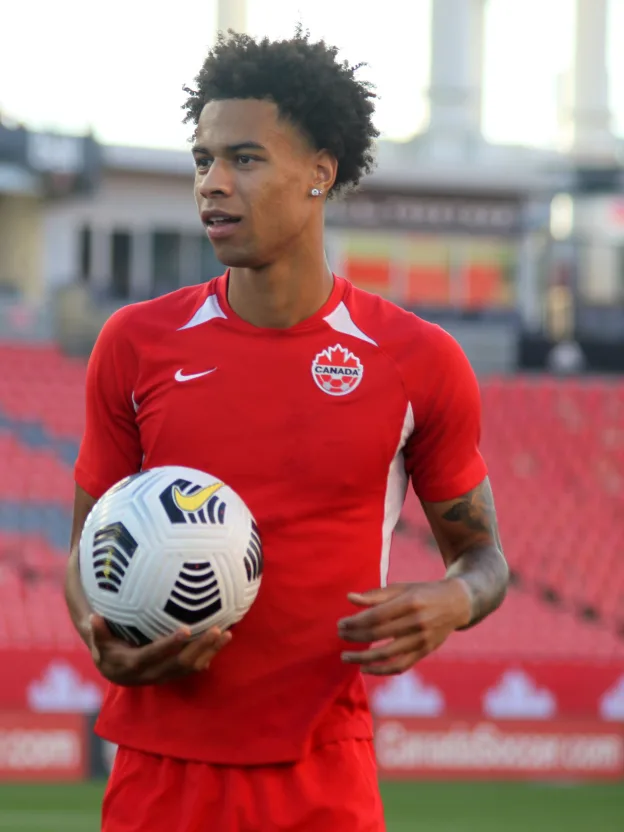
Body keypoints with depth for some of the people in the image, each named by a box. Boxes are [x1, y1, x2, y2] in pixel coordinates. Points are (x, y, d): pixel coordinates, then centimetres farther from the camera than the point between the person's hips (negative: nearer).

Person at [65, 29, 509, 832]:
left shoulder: (419, 362, 1)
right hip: (158, 761, 1)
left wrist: (448, 604, -11)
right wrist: (105, 642, -10)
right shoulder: (137, 344, 4)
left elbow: (481, 554, 12)